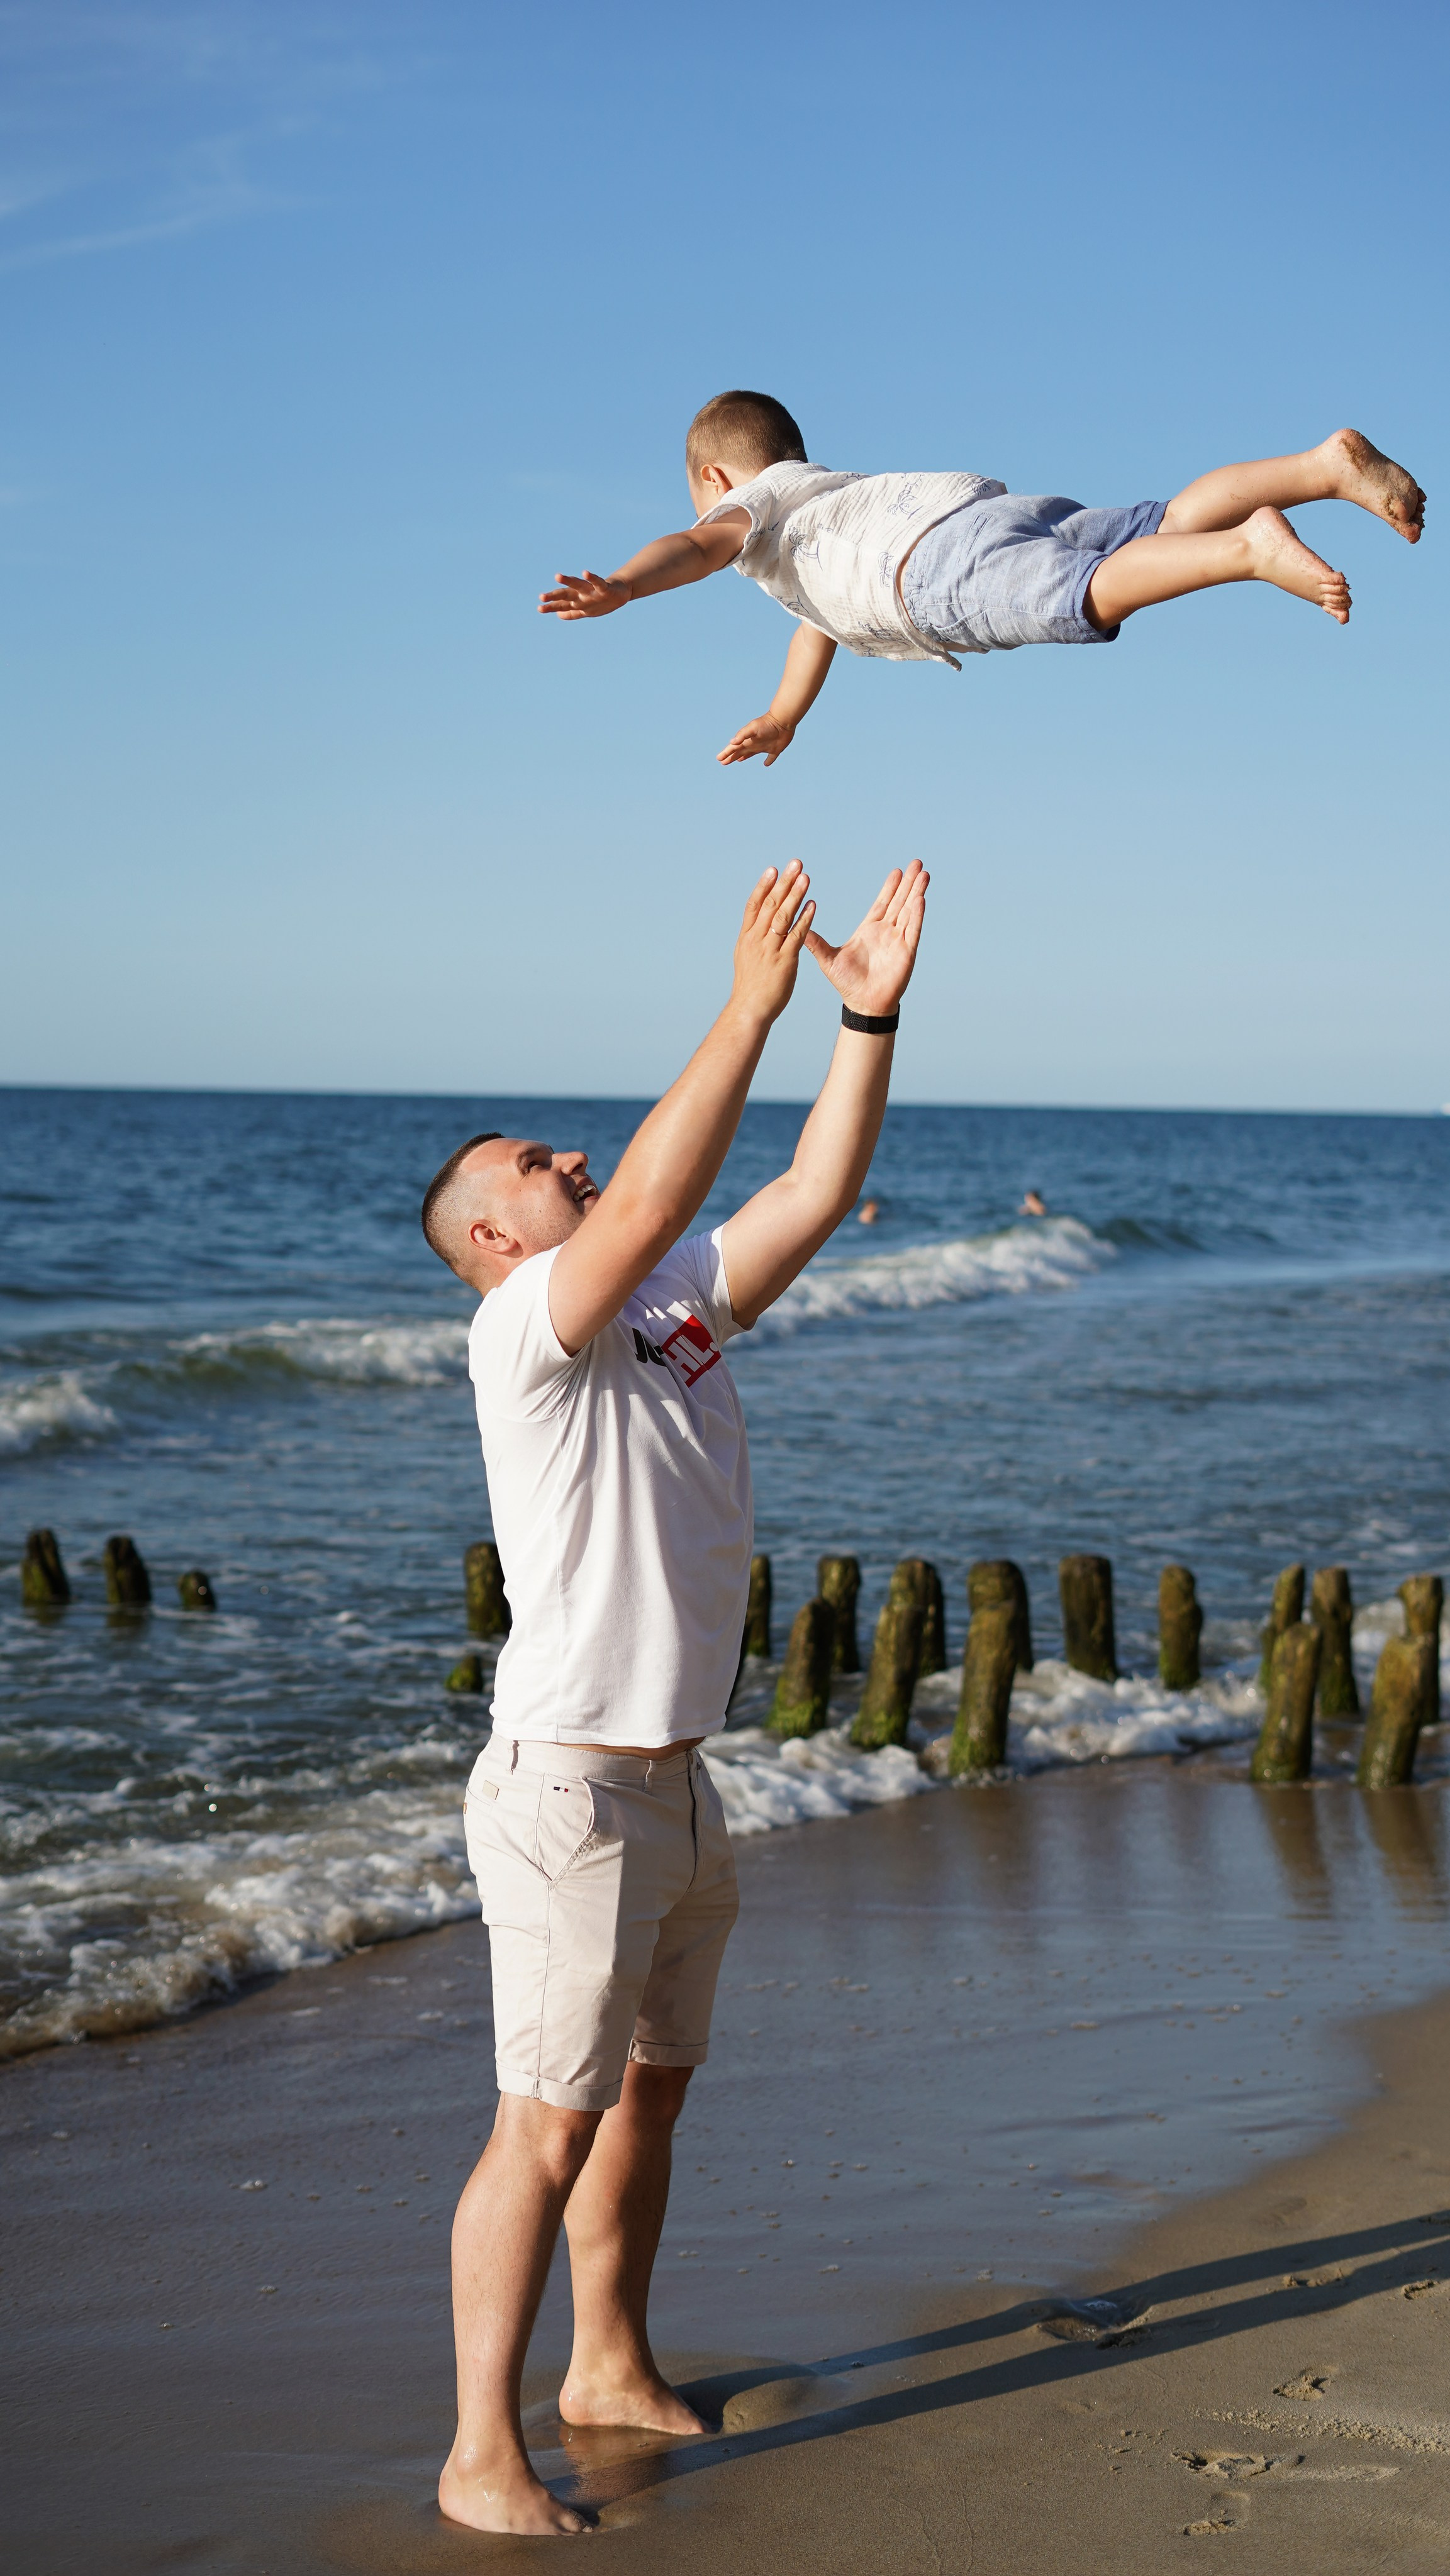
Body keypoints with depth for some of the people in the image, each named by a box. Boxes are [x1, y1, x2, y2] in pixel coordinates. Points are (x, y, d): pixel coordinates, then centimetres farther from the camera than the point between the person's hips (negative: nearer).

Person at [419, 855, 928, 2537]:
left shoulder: (679, 1304, 10)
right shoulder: (522, 1330, -14)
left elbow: (813, 1198, 2)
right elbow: (647, 1204, -30)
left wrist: (869, 1019, -9)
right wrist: (751, 1006, -30)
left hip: (675, 1779, 9)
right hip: (569, 1784, -8)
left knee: (650, 2087, 19)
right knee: (549, 2126, -6)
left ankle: (612, 2370, 34)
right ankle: (481, 2456, 2)